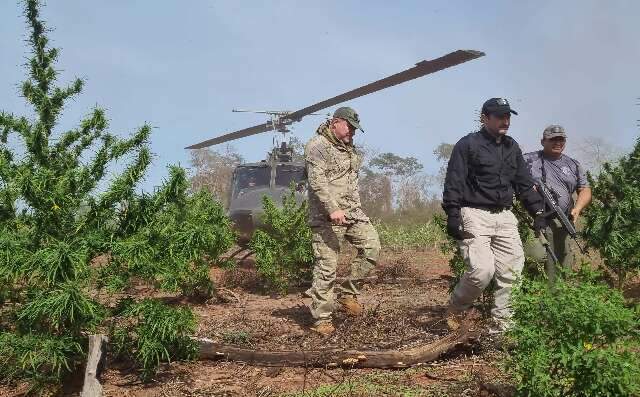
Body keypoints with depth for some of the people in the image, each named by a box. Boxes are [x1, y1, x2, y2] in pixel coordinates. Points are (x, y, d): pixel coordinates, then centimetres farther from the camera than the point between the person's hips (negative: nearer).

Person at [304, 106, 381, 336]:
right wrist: (332, 209, -28)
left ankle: (348, 292, 10)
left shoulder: (350, 149, 20)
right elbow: (317, 181, -20)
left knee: (372, 247, -6)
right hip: (326, 216, -8)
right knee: (326, 266, -6)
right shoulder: (318, 146, -8)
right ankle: (321, 319, 3)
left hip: (353, 212, 8)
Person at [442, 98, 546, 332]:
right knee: (483, 270, -17)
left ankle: (501, 325, 11)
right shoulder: (468, 144, -2)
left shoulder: (512, 147, 18)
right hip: (475, 215, -7)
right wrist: (453, 215, -17)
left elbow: (525, 183, 22)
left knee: (512, 272, 1)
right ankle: (455, 309, 9)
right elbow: (454, 183, -8)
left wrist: (538, 211, 14)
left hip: (505, 216, 7)